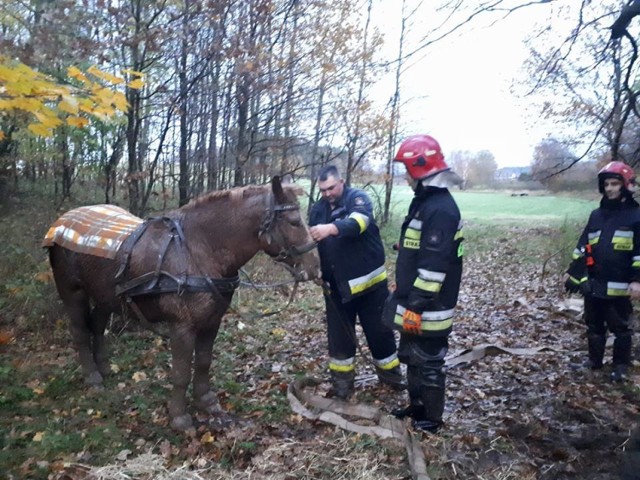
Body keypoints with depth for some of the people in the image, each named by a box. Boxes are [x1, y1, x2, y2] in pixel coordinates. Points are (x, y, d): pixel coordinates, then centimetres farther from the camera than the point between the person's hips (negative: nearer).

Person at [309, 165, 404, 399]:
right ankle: (342, 383, 25)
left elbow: (358, 221, -34)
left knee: (380, 331, 10)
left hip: (367, 281, -4)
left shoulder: (357, 197, -10)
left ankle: (391, 374, 31)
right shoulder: (318, 209, 6)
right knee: (339, 335, 10)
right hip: (335, 286, 4)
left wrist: (331, 228, -52)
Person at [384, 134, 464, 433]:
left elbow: (434, 267, -26)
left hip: (428, 309, -10)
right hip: (414, 303, 10)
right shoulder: (424, 202, 11)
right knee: (412, 358, 22)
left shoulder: (441, 209, -22)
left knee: (428, 364, 7)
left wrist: (415, 306, -24)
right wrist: (404, 298, 23)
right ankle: (417, 406, 39)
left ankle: (432, 419, 25)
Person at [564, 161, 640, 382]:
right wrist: (572, 272, 11)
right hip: (593, 284, 5)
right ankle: (594, 359, 30)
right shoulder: (596, 215, 10)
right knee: (594, 325, 16)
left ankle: (621, 365, 22)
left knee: (620, 327, 7)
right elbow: (582, 246, 13)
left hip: (619, 286, -5)